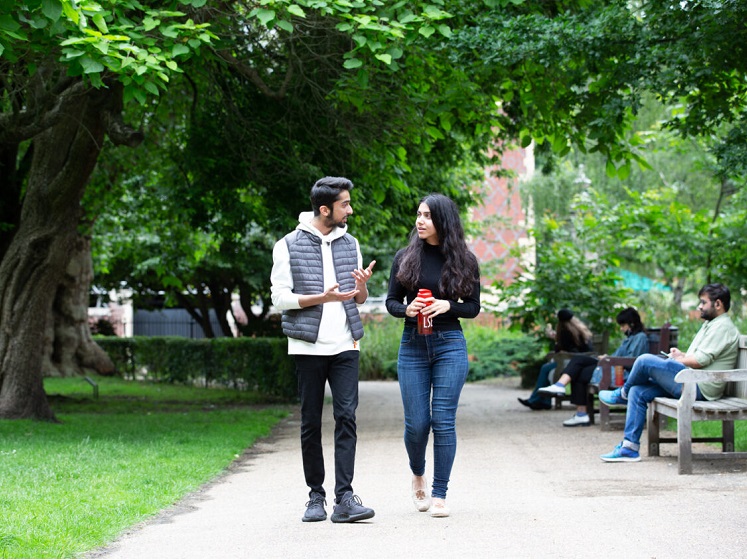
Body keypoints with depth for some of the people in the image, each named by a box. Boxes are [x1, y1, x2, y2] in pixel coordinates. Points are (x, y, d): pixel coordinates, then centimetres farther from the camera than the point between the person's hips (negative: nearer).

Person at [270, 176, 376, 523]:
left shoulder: (350, 243, 12)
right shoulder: (289, 246, -1)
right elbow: (280, 297, -5)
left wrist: (362, 285, -7)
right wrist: (322, 298, -17)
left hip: (345, 346, 3)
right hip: (309, 347, -3)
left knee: (346, 417, -8)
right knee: (311, 423, 3)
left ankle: (344, 498, -11)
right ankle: (316, 496, 13)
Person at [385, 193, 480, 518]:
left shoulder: (464, 260, 2)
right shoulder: (405, 257, 5)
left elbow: (473, 308, 5)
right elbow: (391, 301, 8)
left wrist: (448, 306, -14)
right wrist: (406, 309, -13)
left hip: (450, 345, -1)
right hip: (412, 345, 1)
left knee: (443, 420, -5)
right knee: (416, 422, 0)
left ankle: (439, 496, 2)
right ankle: (418, 475, 30)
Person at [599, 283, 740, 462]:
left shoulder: (722, 327, -11)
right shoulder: (710, 324, 24)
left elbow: (701, 361, -20)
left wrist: (679, 359, -2)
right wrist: (683, 355, 7)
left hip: (700, 387, -11)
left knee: (645, 361, -17)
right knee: (638, 391, 2)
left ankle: (622, 393, 13)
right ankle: (629, 447, -1)